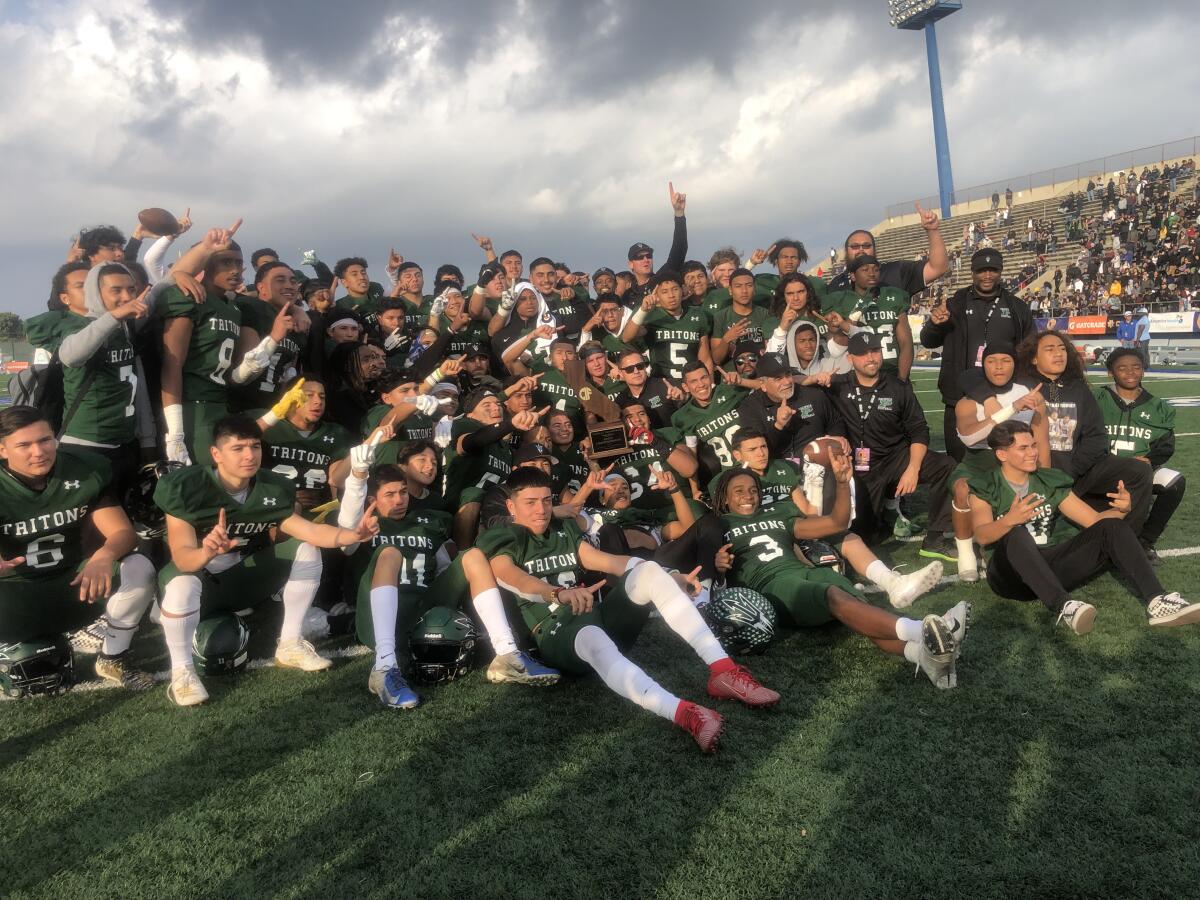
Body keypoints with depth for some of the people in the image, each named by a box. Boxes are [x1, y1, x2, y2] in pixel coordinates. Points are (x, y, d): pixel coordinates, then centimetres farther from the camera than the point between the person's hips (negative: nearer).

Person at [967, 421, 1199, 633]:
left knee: (1112, 528, -14)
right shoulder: (985, 488, 1)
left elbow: (1096, 520, 12)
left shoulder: (1051, 482, 15)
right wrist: (1010, 519, -37)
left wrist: (1120, 510, -11)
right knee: (1017, 534, -36)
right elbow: (982, 536, -16)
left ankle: (1157, 602, -30)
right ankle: (1064, 606, -53)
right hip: (1012, 576, -4)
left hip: (1052, 567, 4)